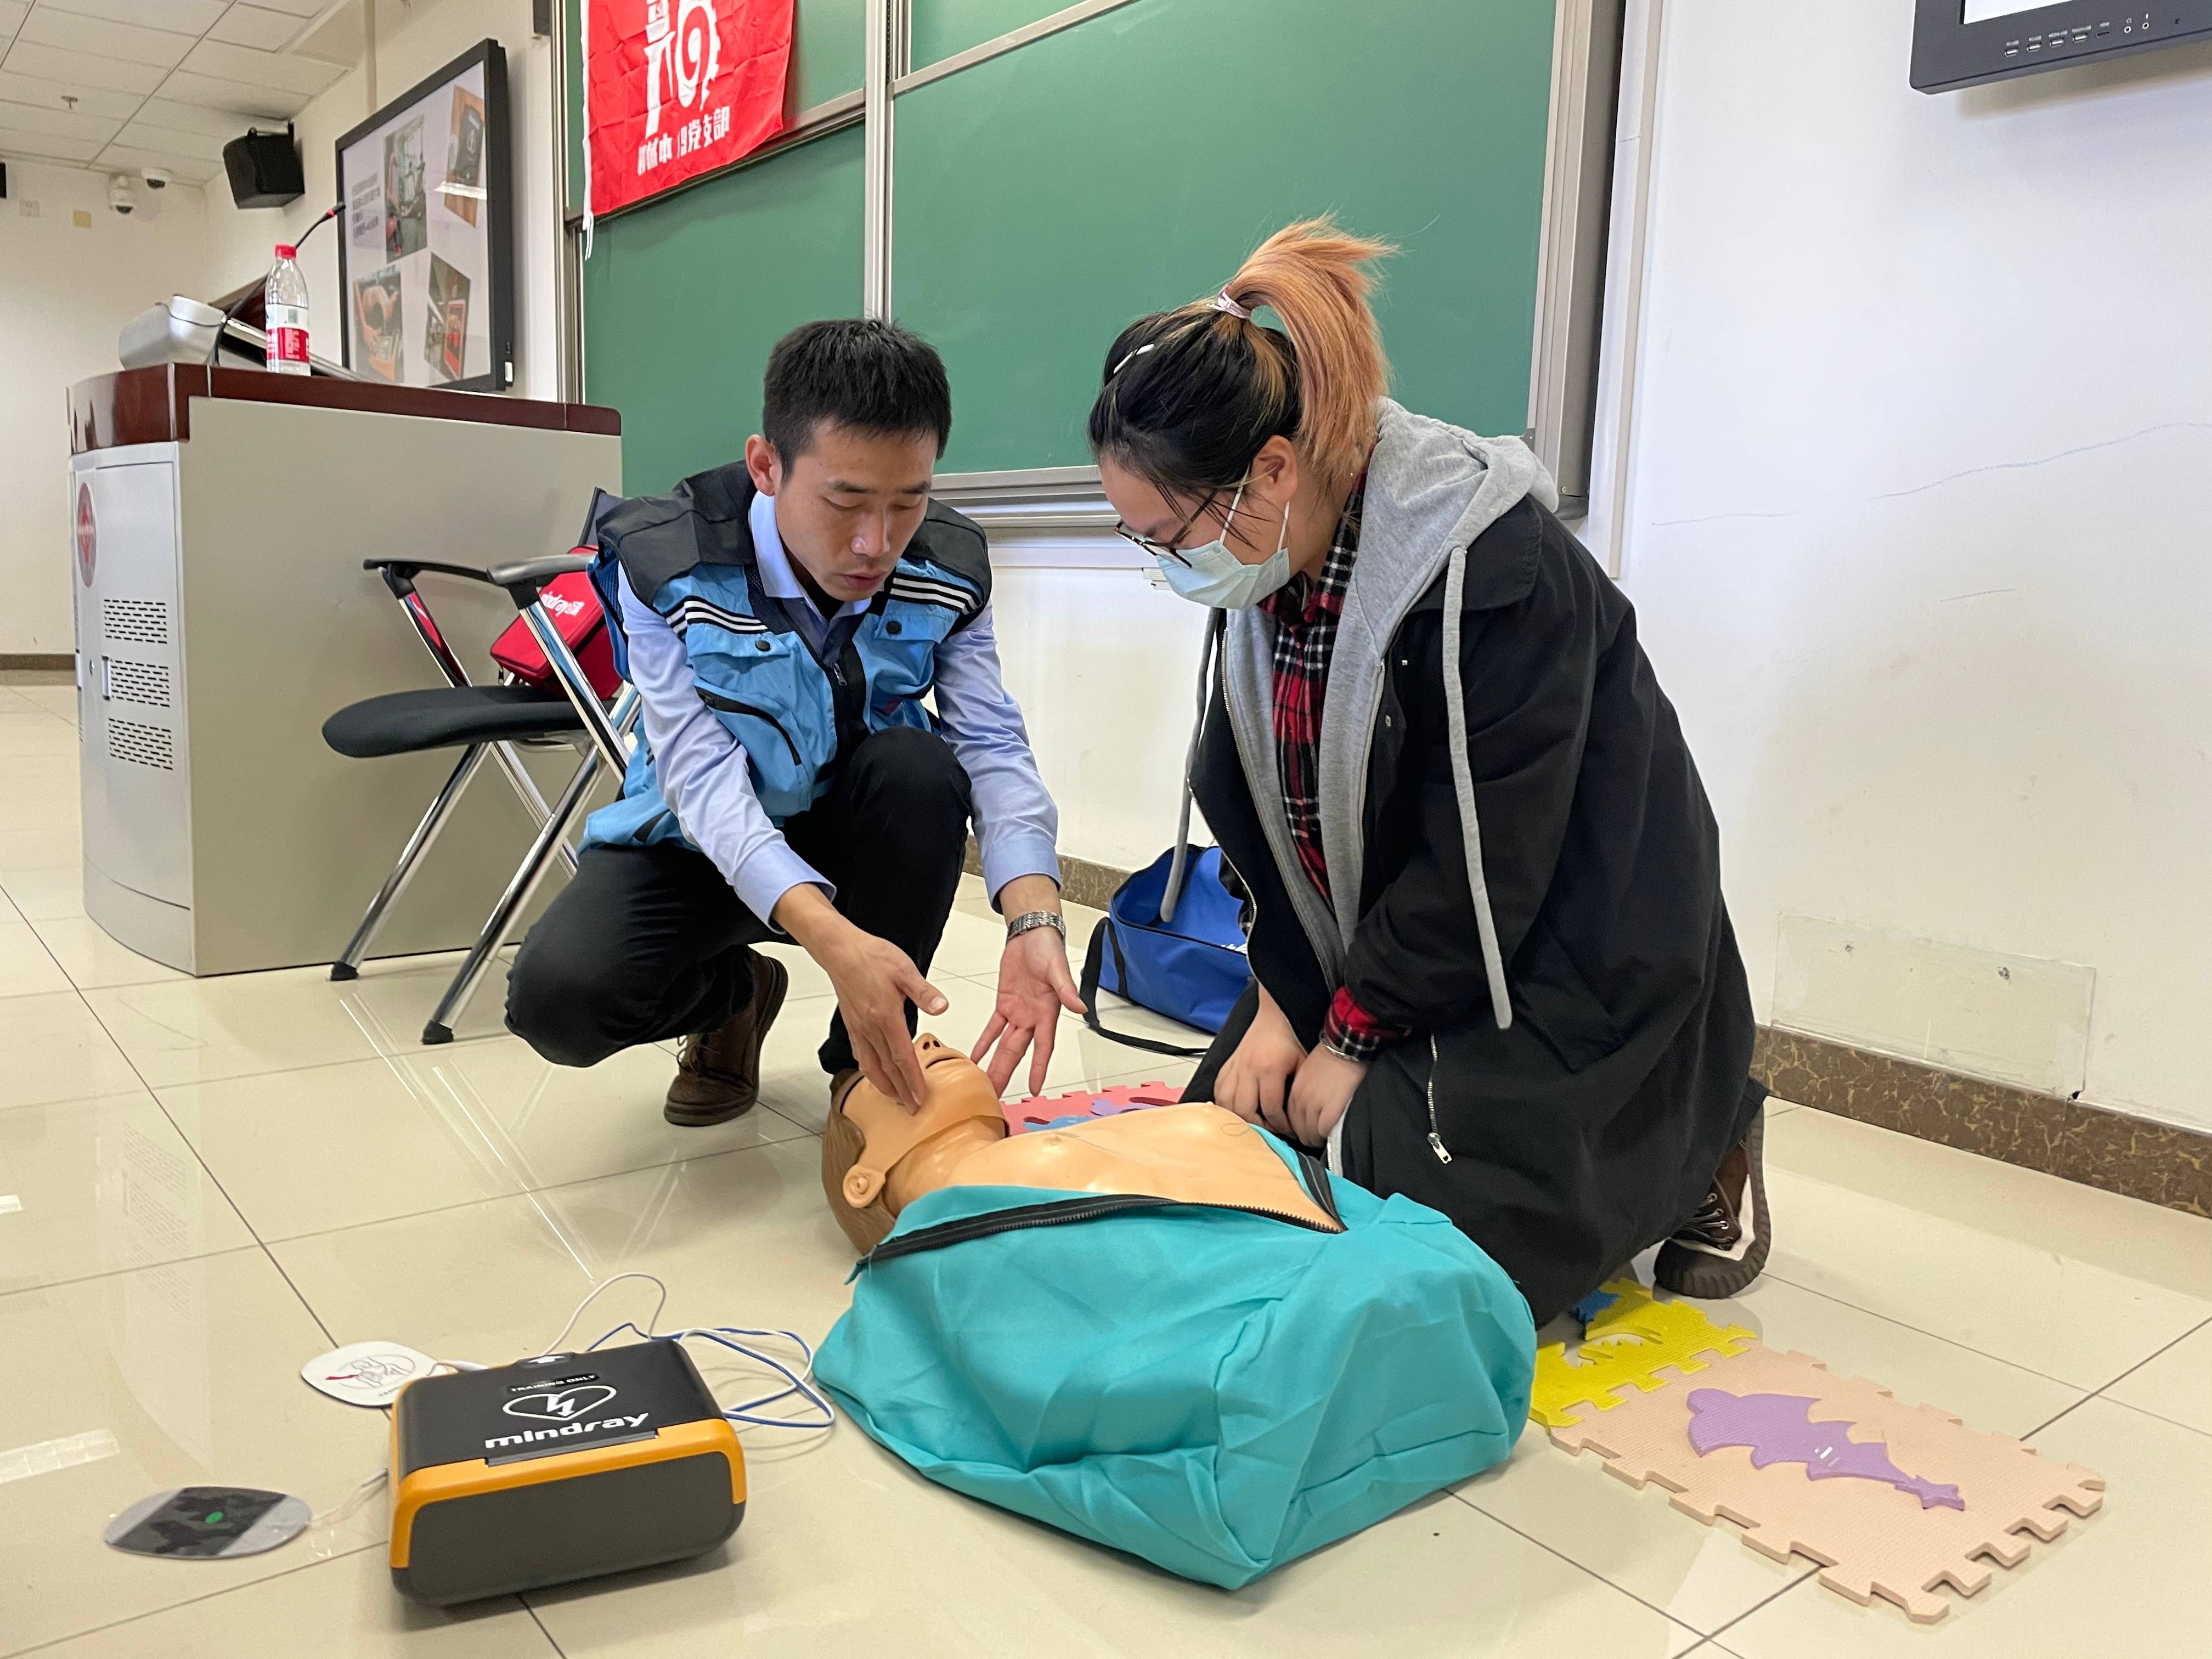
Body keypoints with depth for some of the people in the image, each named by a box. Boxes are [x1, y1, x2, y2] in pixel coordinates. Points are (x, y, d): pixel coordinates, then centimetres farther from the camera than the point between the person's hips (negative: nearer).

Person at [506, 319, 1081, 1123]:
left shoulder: (949, 567, -16)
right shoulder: (668, 562, -25)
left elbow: (994, 746, -22)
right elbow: (703, 776, -31)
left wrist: (1034, 919, -42)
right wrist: (830, 937, -48)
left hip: (852, 831, 2)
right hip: (707, 840, -1)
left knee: (922, 769, -32)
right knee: (556, 998, -27)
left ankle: (866, 1062, -11)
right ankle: (734, 993, 10)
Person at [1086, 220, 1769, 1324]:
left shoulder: (1497, 571, -28)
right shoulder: (1269, 568, -3)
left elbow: (1486, 868, -24)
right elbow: (1258, 818, 3)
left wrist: (1353, 1037, -14)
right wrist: (1282, 1006, -5)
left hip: (1572, 970, -7)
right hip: (1370, 959, 8)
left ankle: (1697, 1151, 12)